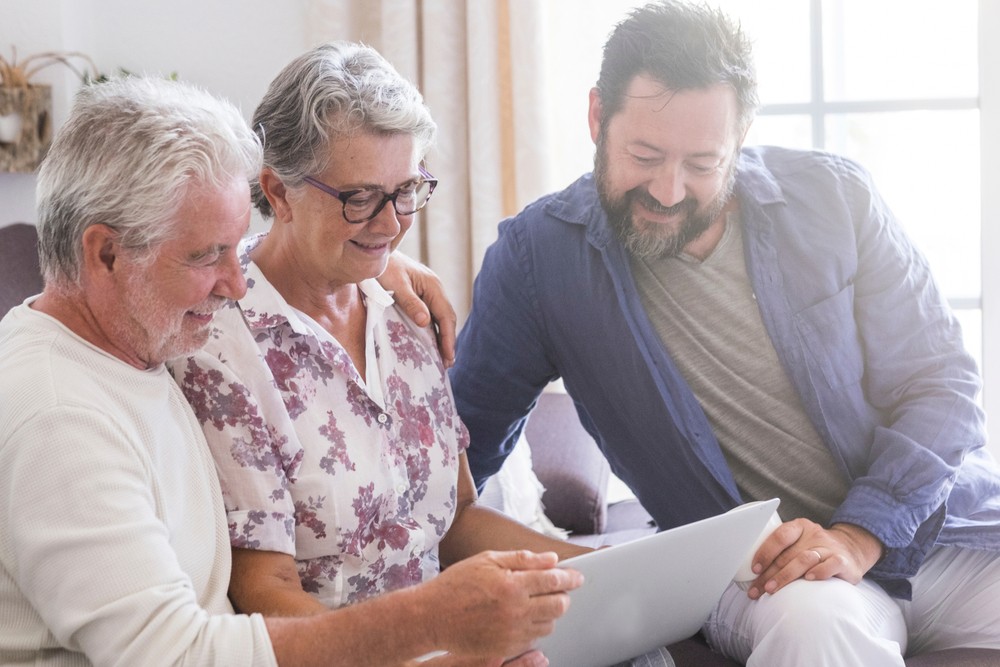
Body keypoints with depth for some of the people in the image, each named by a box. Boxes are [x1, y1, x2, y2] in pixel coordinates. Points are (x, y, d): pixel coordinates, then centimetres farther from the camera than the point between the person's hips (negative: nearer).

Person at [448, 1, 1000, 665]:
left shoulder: (833, 196, -1)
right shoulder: (538, 252, -4)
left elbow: (940, 383, -1)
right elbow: (469, 432, 8)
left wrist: (859, 534, -15)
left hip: (941, 528, 3)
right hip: (751, 573, -2)